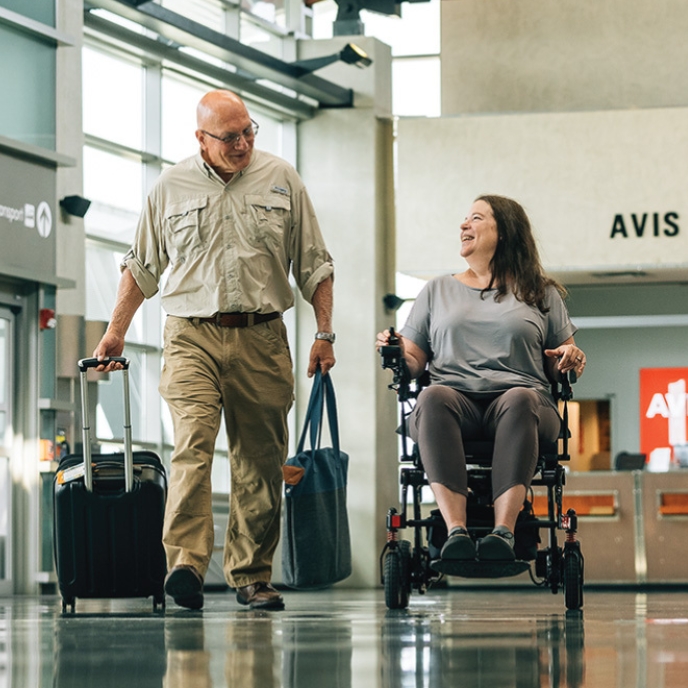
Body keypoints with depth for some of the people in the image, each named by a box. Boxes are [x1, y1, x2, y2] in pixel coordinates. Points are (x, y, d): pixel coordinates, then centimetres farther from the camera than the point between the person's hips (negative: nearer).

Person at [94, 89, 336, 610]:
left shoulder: (281, 181, 7)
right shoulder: (172, 188, 7)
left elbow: (314, 265, 11)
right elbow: (142, 267, 16)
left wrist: (324, 334, 4)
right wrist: (116, 332, 13)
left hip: (261, 338, 1)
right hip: (192, 337, -1)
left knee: (260, 461, 3)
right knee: (192, 445, -18)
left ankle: (252, 576, 12)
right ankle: (185, 565, -27)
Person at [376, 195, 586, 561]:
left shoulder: (541, 293, 23)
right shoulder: (438, 290, 26)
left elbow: (560, 364, 21)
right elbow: (413, 361, 19)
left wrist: (570, 358, -2)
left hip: (518, 398, -1)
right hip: (456, 399, 1)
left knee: (520, 399, -38)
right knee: (434, 397, -36)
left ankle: (504, 531, -50)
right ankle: (455, 530, -48)